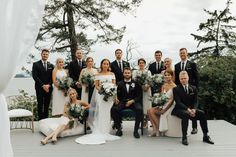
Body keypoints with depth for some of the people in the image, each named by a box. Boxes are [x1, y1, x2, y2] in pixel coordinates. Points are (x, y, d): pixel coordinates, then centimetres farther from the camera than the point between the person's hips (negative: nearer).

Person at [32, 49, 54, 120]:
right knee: (40, 104, -1)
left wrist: (48, 85, -8)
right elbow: (35, 76, -7)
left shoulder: (51, 65, 12)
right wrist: (43, 85, -13)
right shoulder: (36, 64, 1)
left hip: (48, 88, 3)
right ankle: (40, 119, 5)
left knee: (47, 105, 5)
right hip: (39, 88, -3)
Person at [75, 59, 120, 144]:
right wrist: (101, 89, -16)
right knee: (101, 112, -12)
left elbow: (114, 85, 9)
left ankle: (106, 131, 2)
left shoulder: (112, 74, 13)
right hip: (101, 94, -1)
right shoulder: (98, 75, 10)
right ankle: (100, 132, -9)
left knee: (107, 112, -5)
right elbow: (96, 85, 4)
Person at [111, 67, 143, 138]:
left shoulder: (135, 83, 10)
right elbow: (117, 94, 9)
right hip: (122, 102, 1)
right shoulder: (120, 84, 15)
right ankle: (118, 128, -10)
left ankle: (136, 130, -18)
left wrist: (132, 101, -13)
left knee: (139, 109, -32)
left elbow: (139, 96, 4)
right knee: (114, 109, -28)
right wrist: (116, 98, -15)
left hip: (133, 102, -1)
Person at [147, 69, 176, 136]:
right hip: (163, 105, 7)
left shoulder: (174, 86, -8)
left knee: (152, 111, -23)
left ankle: (158, 129, -9)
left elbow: (172, 100, -13)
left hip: (170, 106, -7)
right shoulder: (163, 86, 13)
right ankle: (155, 129, -19)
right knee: (149, 111, -17)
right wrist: (159, 105, -8)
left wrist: (164, 110, -19)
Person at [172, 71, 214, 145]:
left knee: (202, 113, -21)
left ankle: (205, 136, -9)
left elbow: (195, 101, 4)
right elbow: (178, 102, -12)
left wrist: (193, 109, -18)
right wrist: (187, 109, -27)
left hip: (191, 109, 4)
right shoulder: (176, 89, -2)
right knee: (185, 114, -36)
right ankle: (184, 137, -30)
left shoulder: (193, 88, 10)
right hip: (179, 109, -4)